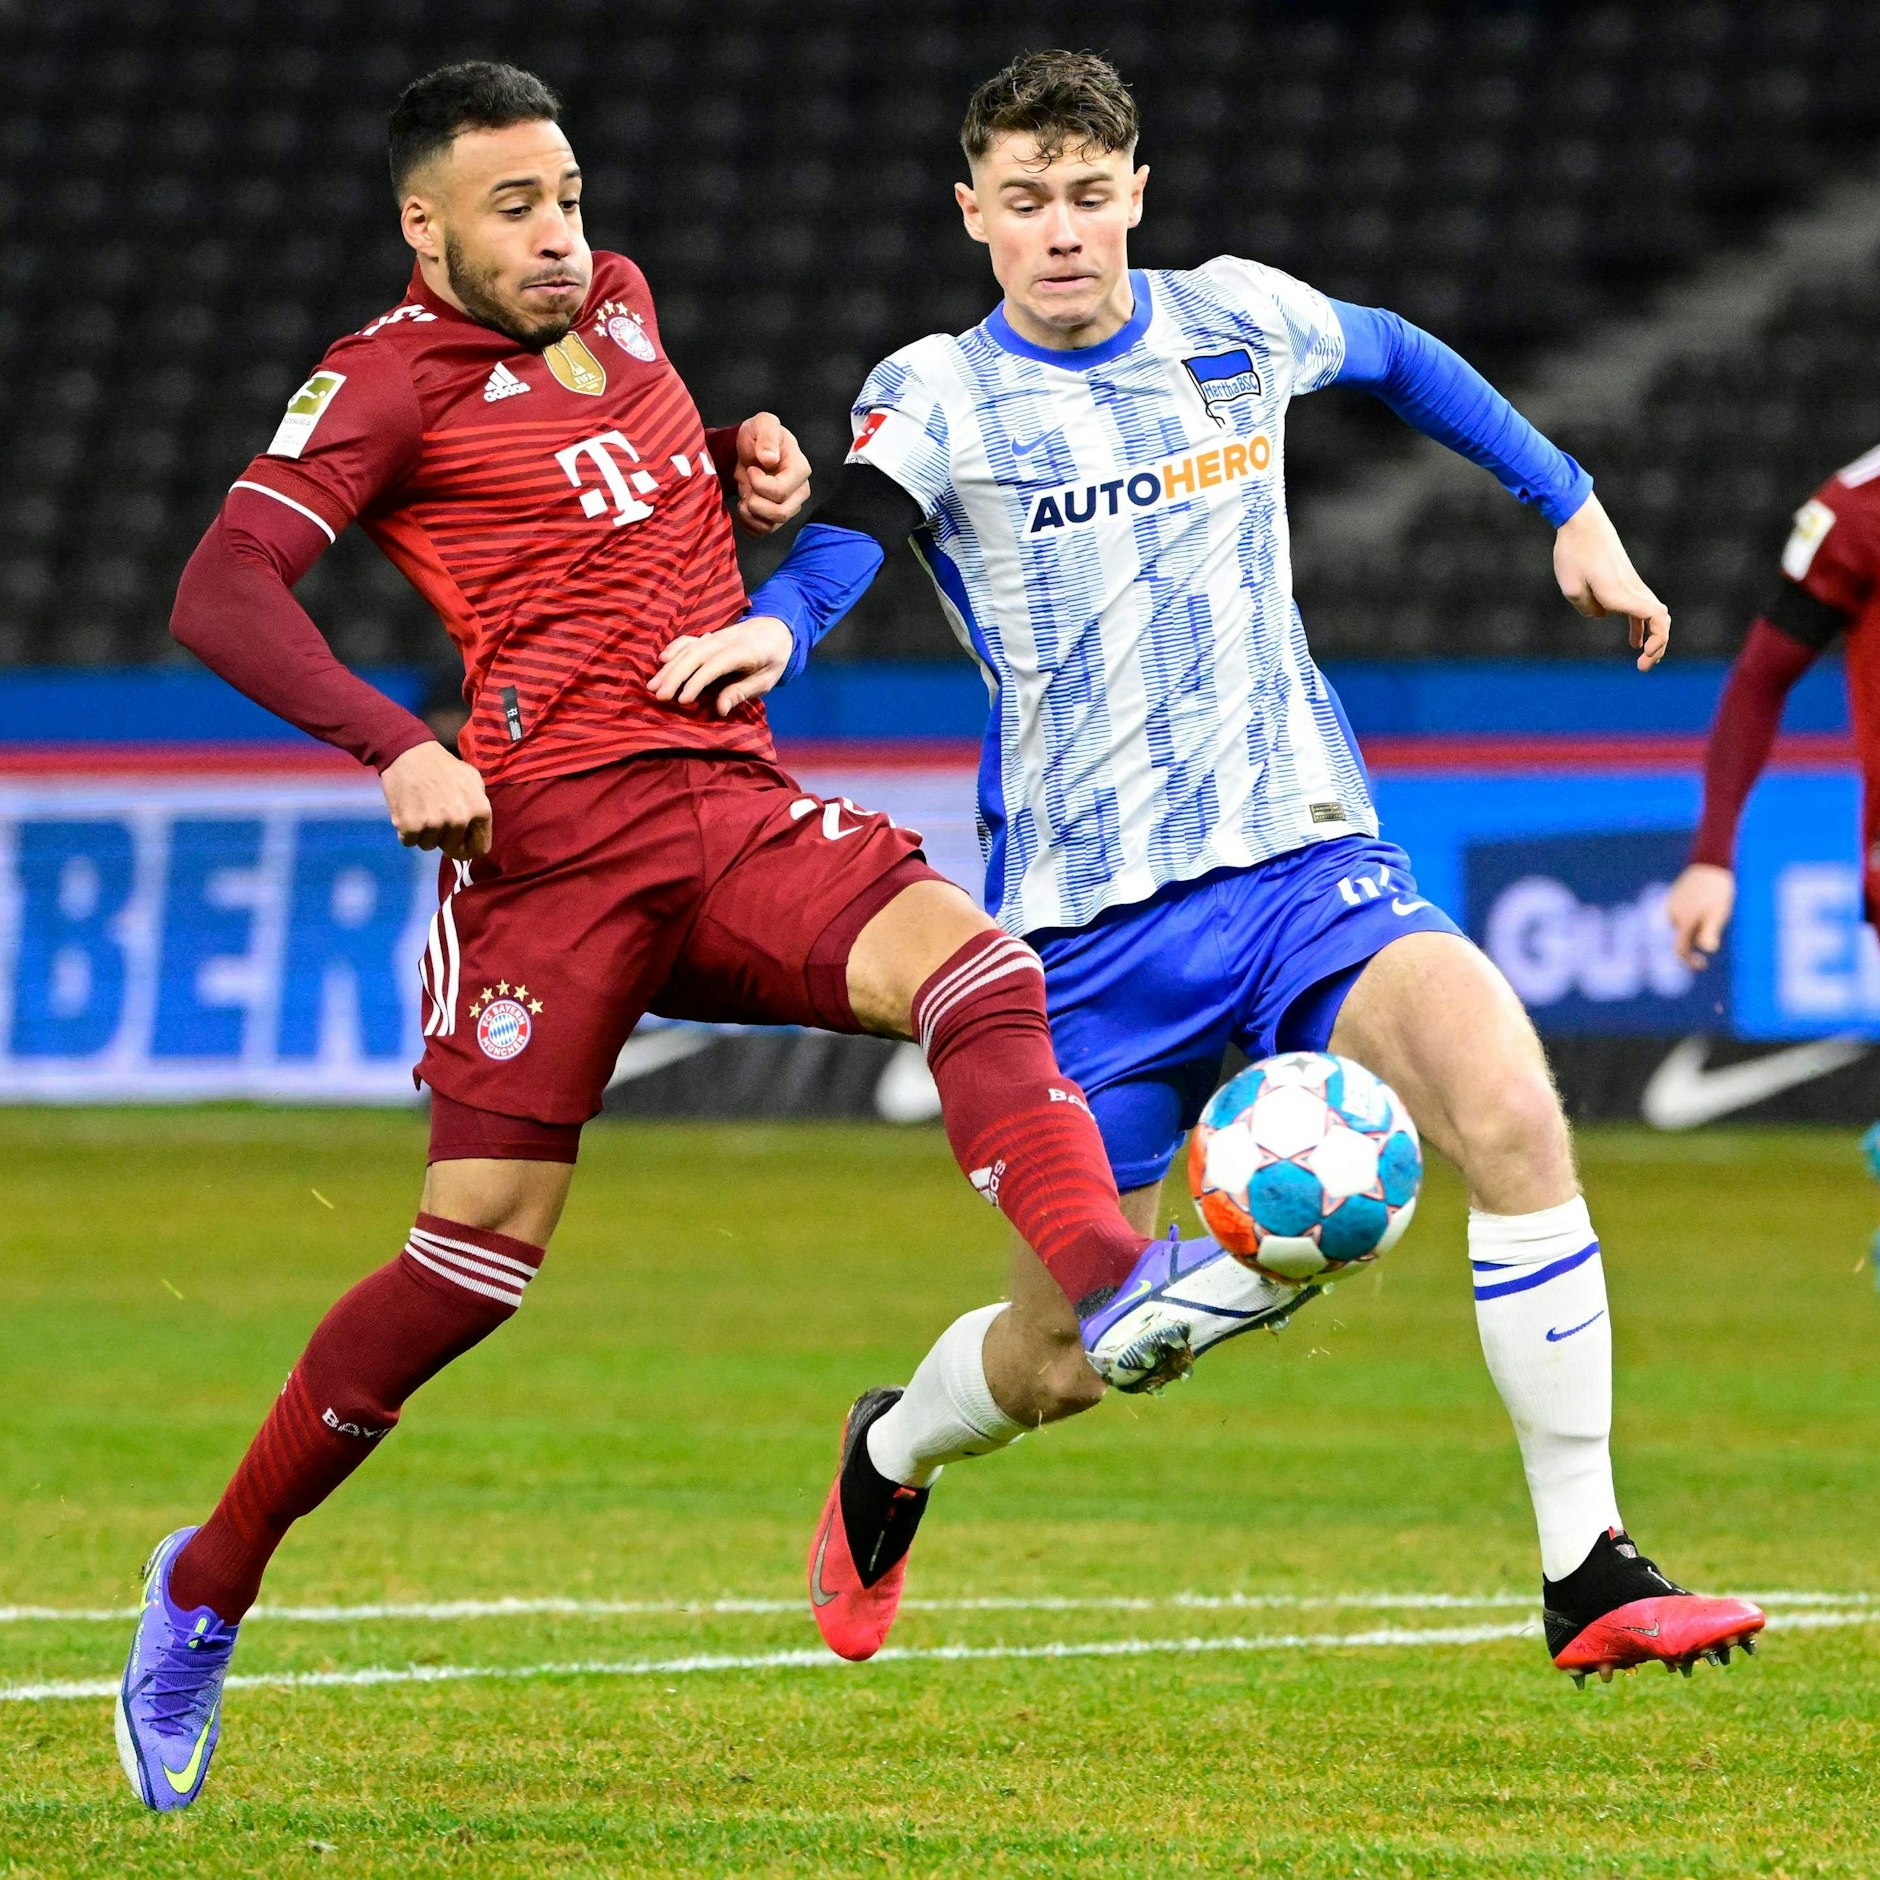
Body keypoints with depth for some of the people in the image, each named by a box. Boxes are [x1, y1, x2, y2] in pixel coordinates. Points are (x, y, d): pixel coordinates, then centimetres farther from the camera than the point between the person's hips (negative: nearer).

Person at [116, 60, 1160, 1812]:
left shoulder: (614, 301, 20)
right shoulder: (391, 377, -1)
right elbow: (220, 593, -11)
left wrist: (743, 463, 19)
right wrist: (396, 749, -24)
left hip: (738, 807, 6)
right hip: (553, 831, -6)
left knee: (971, 963, -23)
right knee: (479, 1251, -8)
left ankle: (1113, 1289, -41)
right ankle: (209, 1581, 7)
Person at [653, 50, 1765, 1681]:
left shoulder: (1238, 321, 6)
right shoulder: (937, 397, -4)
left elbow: (1400, 359, 28)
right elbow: (838, 549, -24)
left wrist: (1572, 507, 25)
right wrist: (771, 631, -46)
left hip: (1307, 859, 2)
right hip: (1092, 920, -2)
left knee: (1510, 1110, -26)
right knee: (1065, 1356, 4)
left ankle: (1590, 1575, -19)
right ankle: (892, 1456, 42)